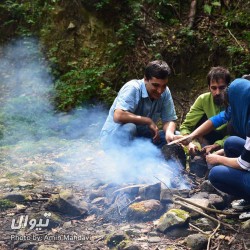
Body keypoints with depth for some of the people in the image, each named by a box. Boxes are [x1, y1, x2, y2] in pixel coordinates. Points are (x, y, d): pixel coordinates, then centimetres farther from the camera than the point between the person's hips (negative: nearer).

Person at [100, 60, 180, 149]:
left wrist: (169, 133, -28)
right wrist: (148, 121, -28)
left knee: (175, 138, -12)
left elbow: (169, 120, -3)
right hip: (113, 136, -6)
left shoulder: (165, 92, -6)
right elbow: (118, 116, -37)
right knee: (128, 128, -37)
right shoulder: (132, 88, -24)